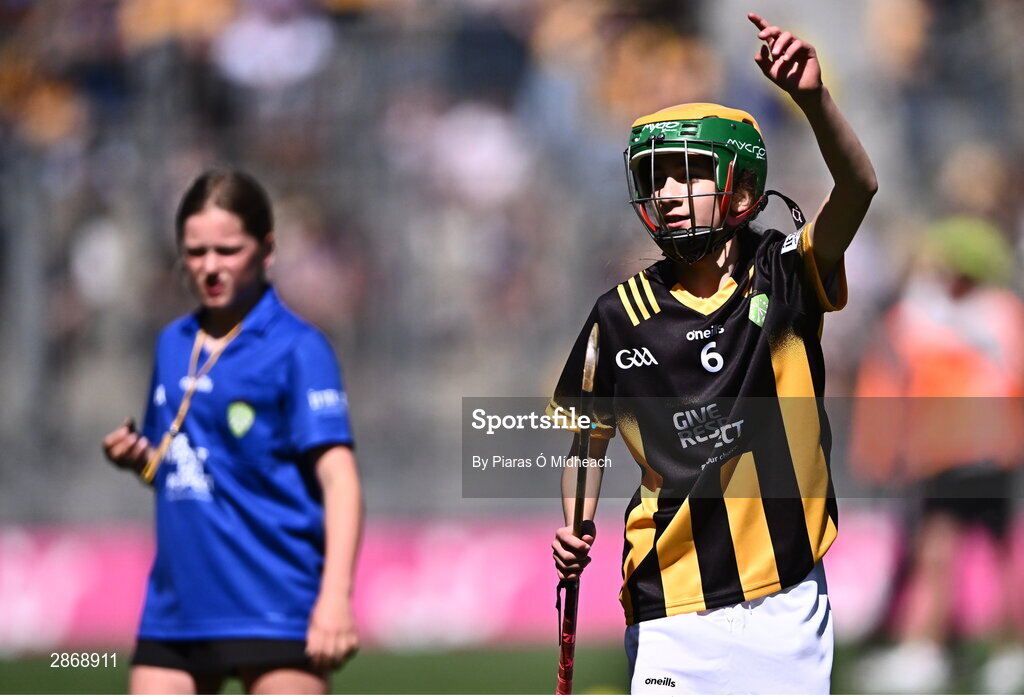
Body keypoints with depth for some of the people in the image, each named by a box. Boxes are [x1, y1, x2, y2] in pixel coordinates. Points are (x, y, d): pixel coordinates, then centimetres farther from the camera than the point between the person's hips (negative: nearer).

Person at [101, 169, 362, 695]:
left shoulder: (297, 348, -7)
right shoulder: (172, 345, 14)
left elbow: (337, 474, -14)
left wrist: (336, 594, -25)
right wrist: (137, 457, 2)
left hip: (273, 608, -7)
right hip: (176, 607, 7)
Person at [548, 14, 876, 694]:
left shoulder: (786, 276, -2)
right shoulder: (622, 315, 2)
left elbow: (858, 189, -19)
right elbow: (591, 434, 15)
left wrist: (813, 98, -36)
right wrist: (577, 523, -3)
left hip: (786, 601, 0)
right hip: (672, 603, 0)